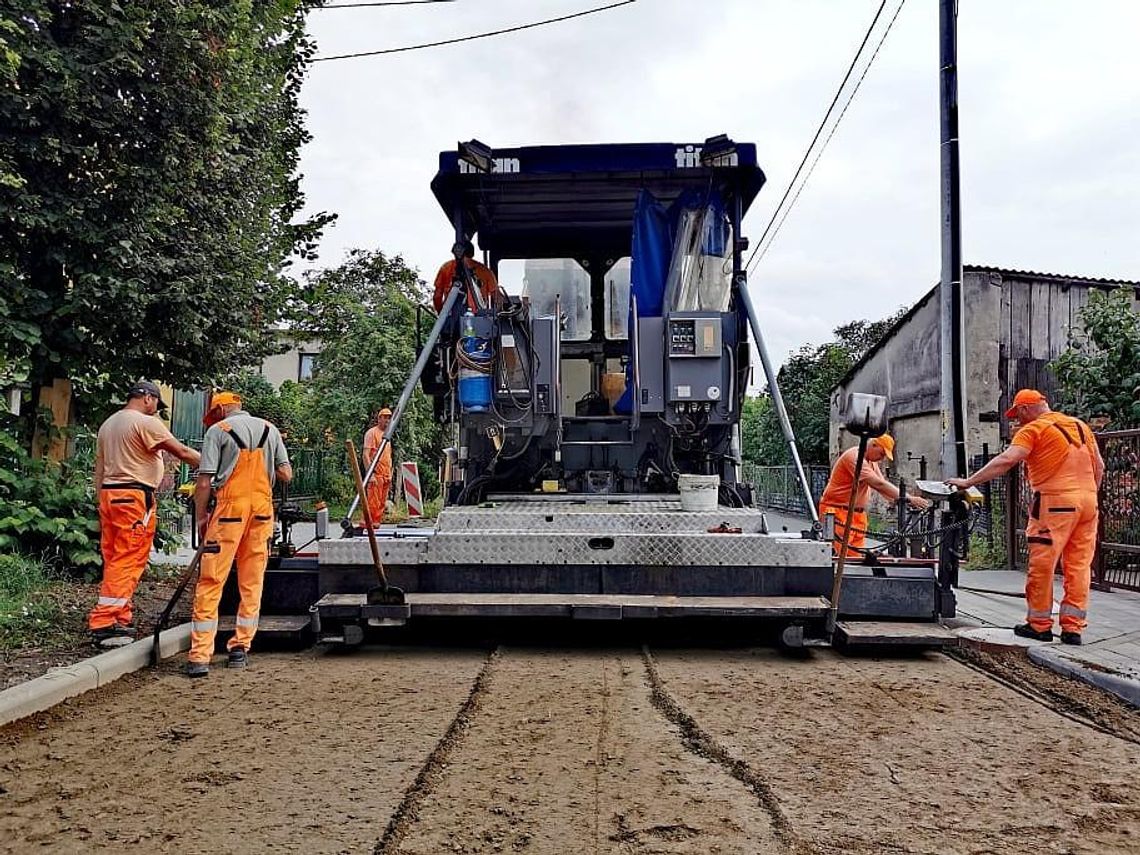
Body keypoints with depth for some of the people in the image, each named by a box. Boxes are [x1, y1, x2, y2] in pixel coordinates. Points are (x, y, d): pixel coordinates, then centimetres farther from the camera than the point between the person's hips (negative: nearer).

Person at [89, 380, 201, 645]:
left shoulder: (107, 425, 20)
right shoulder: (146, 422, -7)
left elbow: (99, 468, 20)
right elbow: (182, 452, -11)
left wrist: (102, 503, 21)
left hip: (108, 494, 9)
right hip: (134, 496, -9)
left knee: (114, 561, 11)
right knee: (128, 562, -7)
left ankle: (120, 618, 15)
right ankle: (104, 622, -8)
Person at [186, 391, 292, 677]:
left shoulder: (218, 430, 0)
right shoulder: (270, 429, 12)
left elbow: (204, 482, -6)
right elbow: (286, 475, 9)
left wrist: (200, 517, 3)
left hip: (230, 506, -4)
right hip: (262, 508, 4)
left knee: (210, 582, -2)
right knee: (252, 582, 11)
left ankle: (200, 656, -4)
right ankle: (240, 648, 17)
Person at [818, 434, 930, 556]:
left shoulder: (871, 461, 16)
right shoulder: (854, 457, -17)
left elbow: (883, 486, 14)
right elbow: (878, 484, -23)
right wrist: (908, 499, -24)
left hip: (858, 513, 9)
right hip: (838, 511, -9)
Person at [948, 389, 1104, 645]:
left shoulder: (1033, 429, -4)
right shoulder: (1081, 425, 17)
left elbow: (1006, 460, -16)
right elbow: (1099, 467, 18)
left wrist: (968, 482, -16)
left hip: (1056, 501, -7)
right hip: (1088, 499, 7)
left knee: (1042, 565, 2)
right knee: (1079, 566, 8)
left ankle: (1039, 625, 9)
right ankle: (1073, 627, 10)